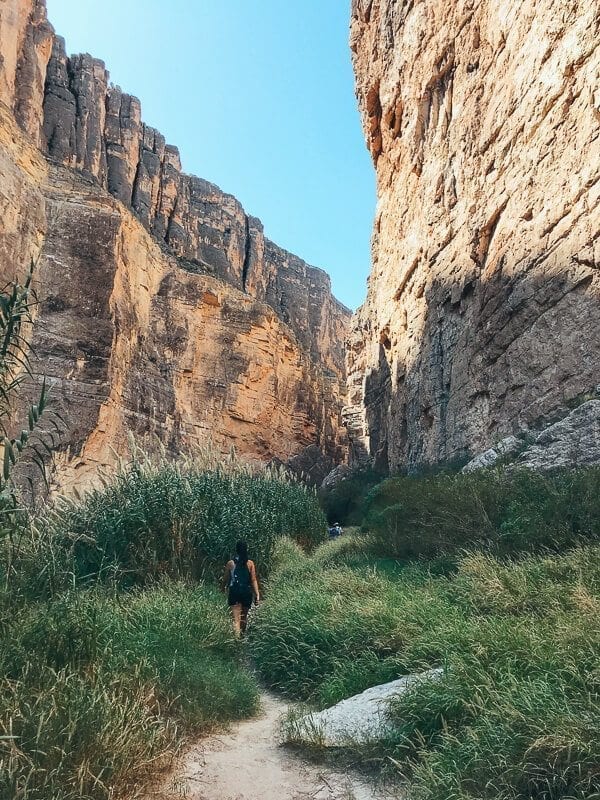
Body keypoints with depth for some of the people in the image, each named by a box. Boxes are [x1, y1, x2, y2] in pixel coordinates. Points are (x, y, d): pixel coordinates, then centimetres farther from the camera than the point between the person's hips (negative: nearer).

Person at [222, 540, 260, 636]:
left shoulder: (230, 563, -4)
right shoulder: (250, 563, -2)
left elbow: (225, 579, 4)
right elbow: (253, 580, -4)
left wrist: (223, 588, 24)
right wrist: (257, 594, -2)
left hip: (234, 592, -2)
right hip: (247, 592, 2)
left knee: (236, 619, -4)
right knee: (244, 617, 21)